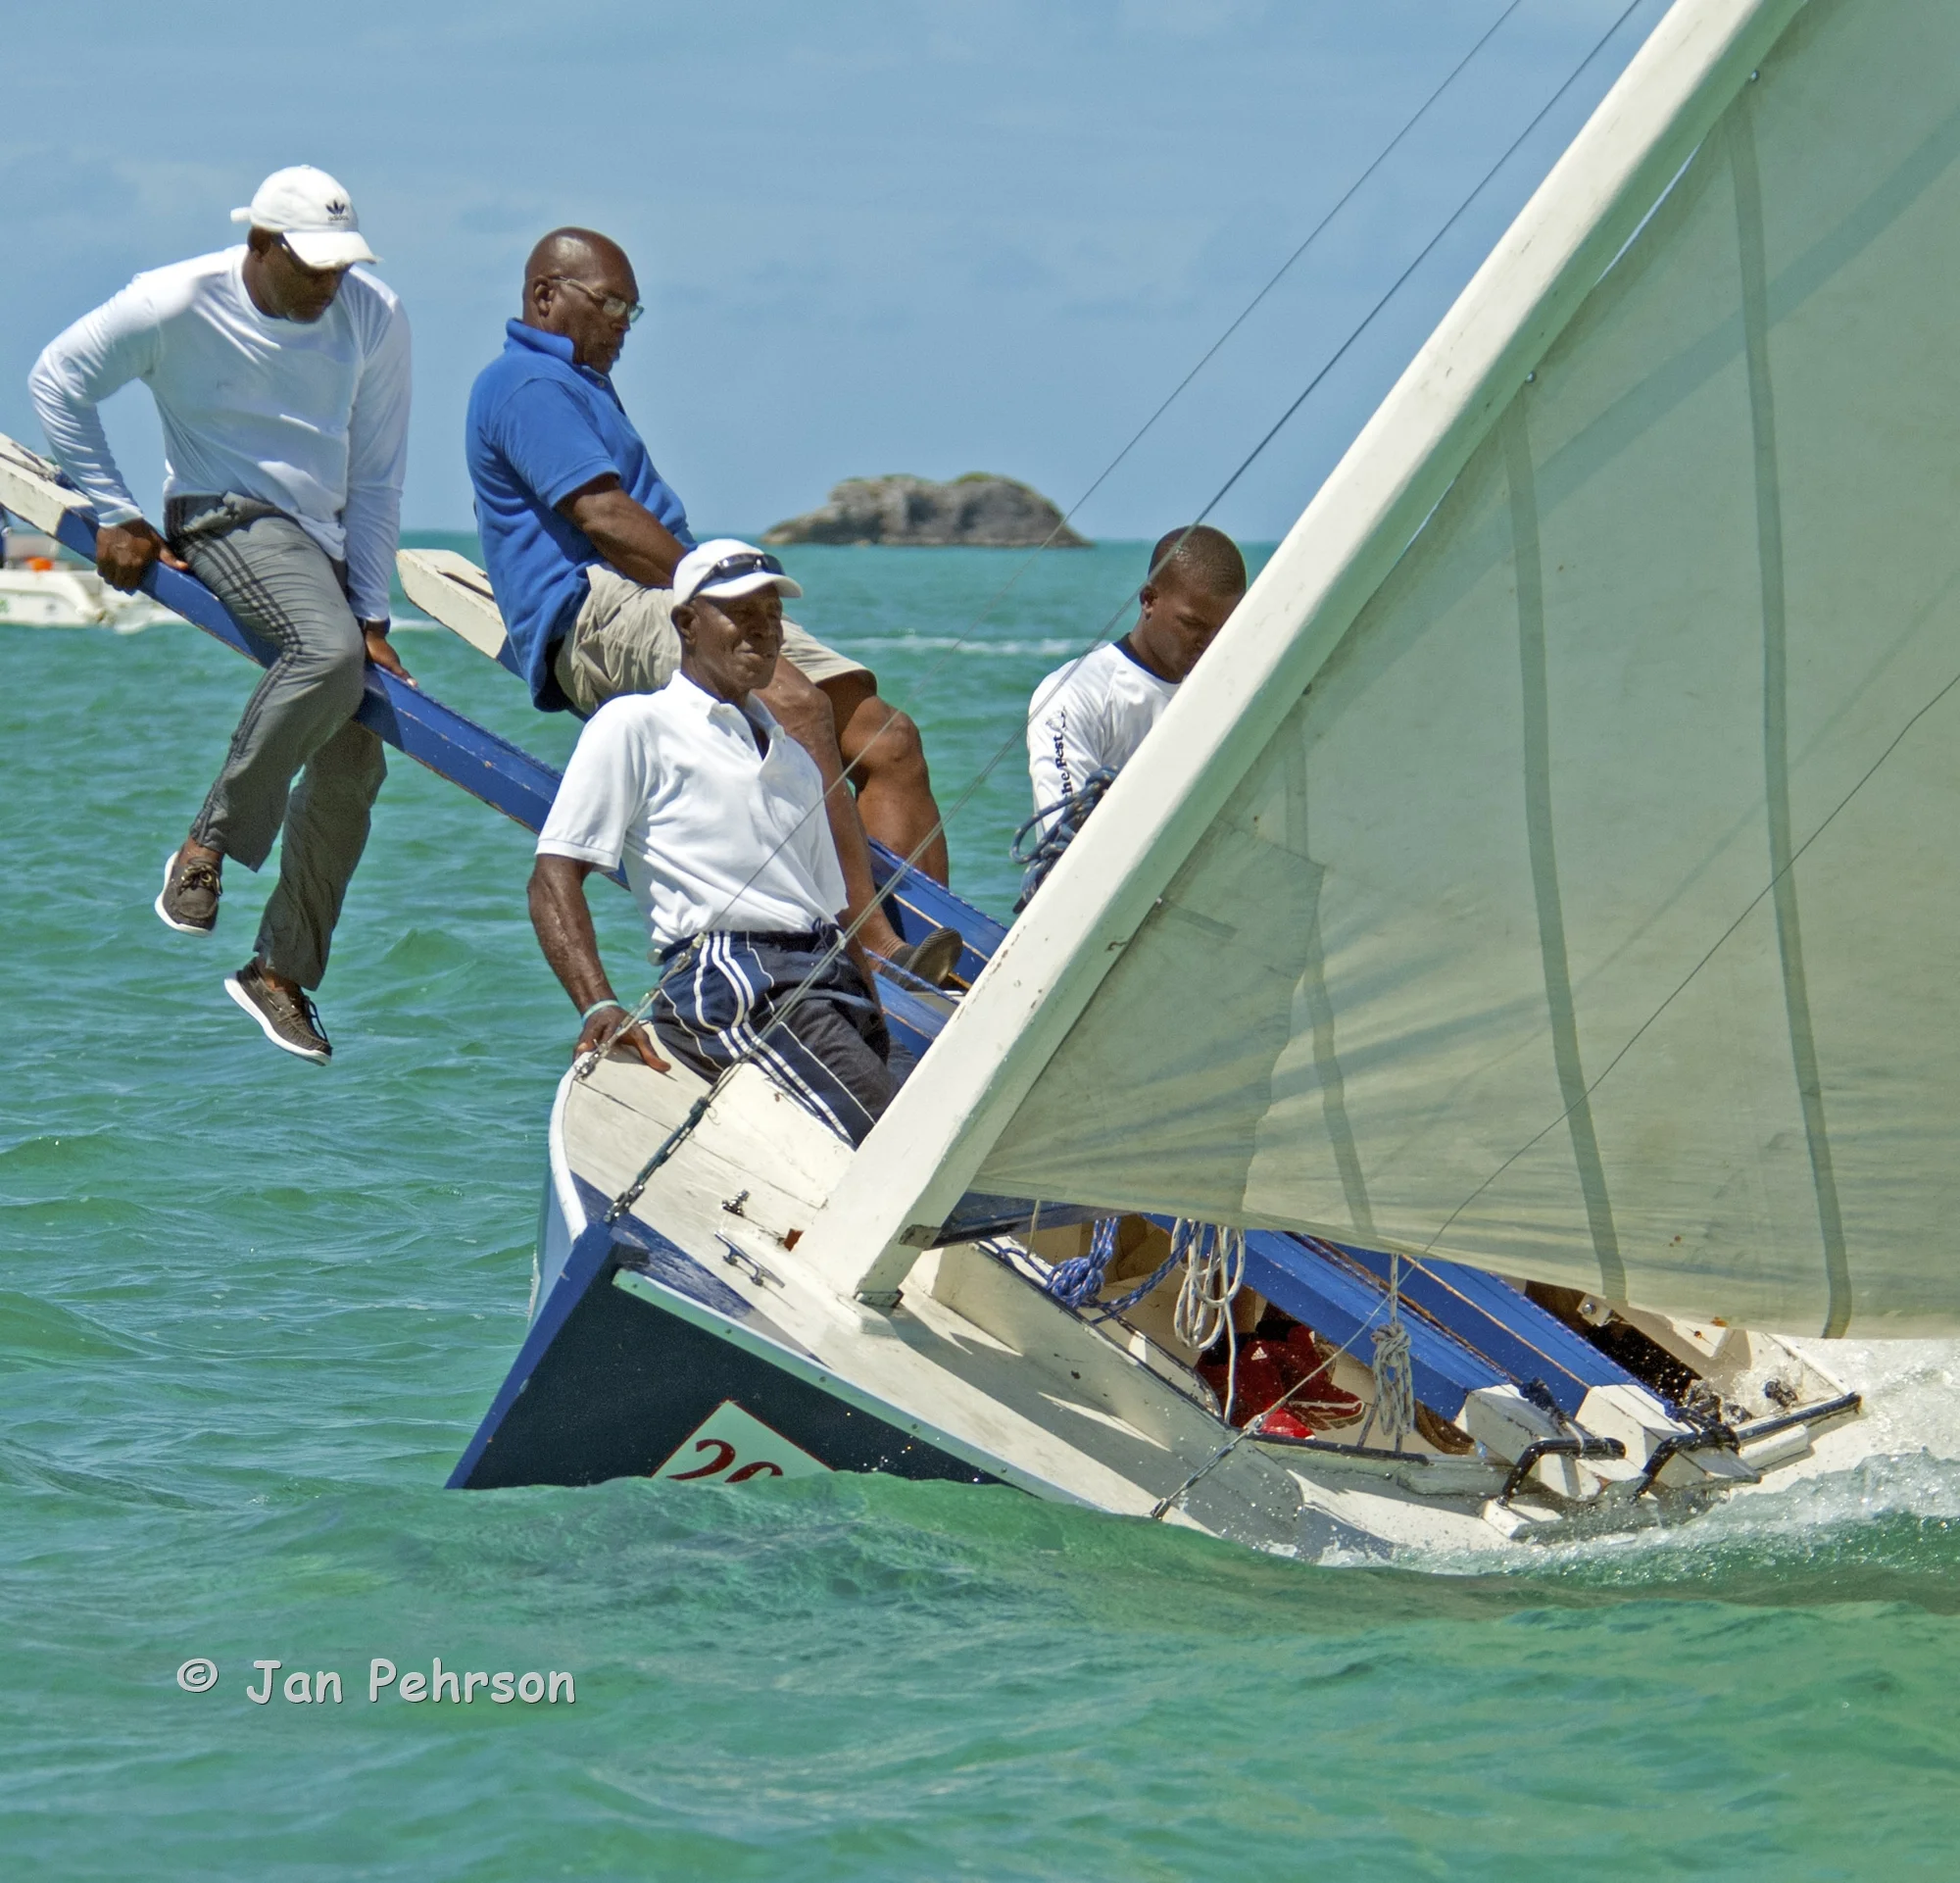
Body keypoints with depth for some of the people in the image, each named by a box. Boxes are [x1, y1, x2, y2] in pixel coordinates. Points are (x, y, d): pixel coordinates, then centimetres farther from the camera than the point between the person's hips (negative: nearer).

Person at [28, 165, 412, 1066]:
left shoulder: (374, 317, -4)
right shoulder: (179, 304, -14)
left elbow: (375, 478, 0)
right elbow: (58, 378, -3)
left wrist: (373, 613, -2)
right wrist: (113, 516, -5)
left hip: (323, 540, 5)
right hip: (228, 519, -5)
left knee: (354, 763, -1)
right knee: (329, 652, -34)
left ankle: (282, 971, 11)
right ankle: (208, 844, -20)